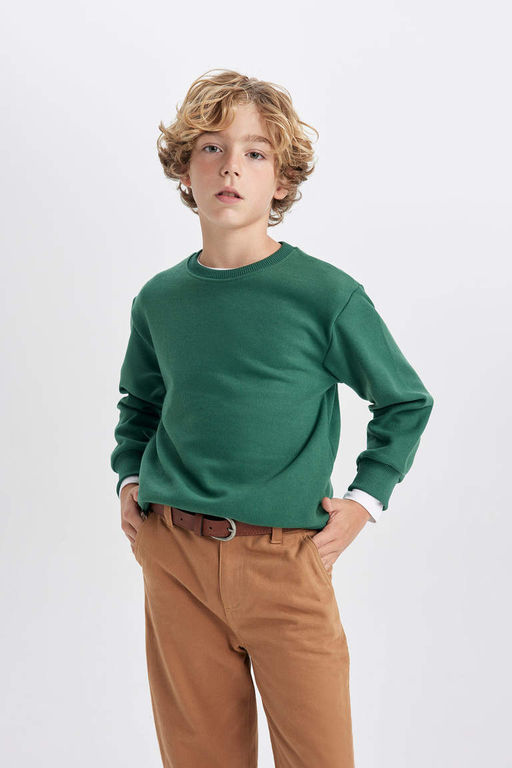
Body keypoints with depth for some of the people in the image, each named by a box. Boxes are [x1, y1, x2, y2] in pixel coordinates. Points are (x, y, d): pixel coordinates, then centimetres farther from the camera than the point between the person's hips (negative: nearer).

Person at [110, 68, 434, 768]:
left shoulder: (327, 294, -7)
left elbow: (406, 402, 6)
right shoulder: (159, 299, 5)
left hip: (284, 558, -3)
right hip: (172, 556, 3)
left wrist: (365, 500, -2)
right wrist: (129, 480, 11)